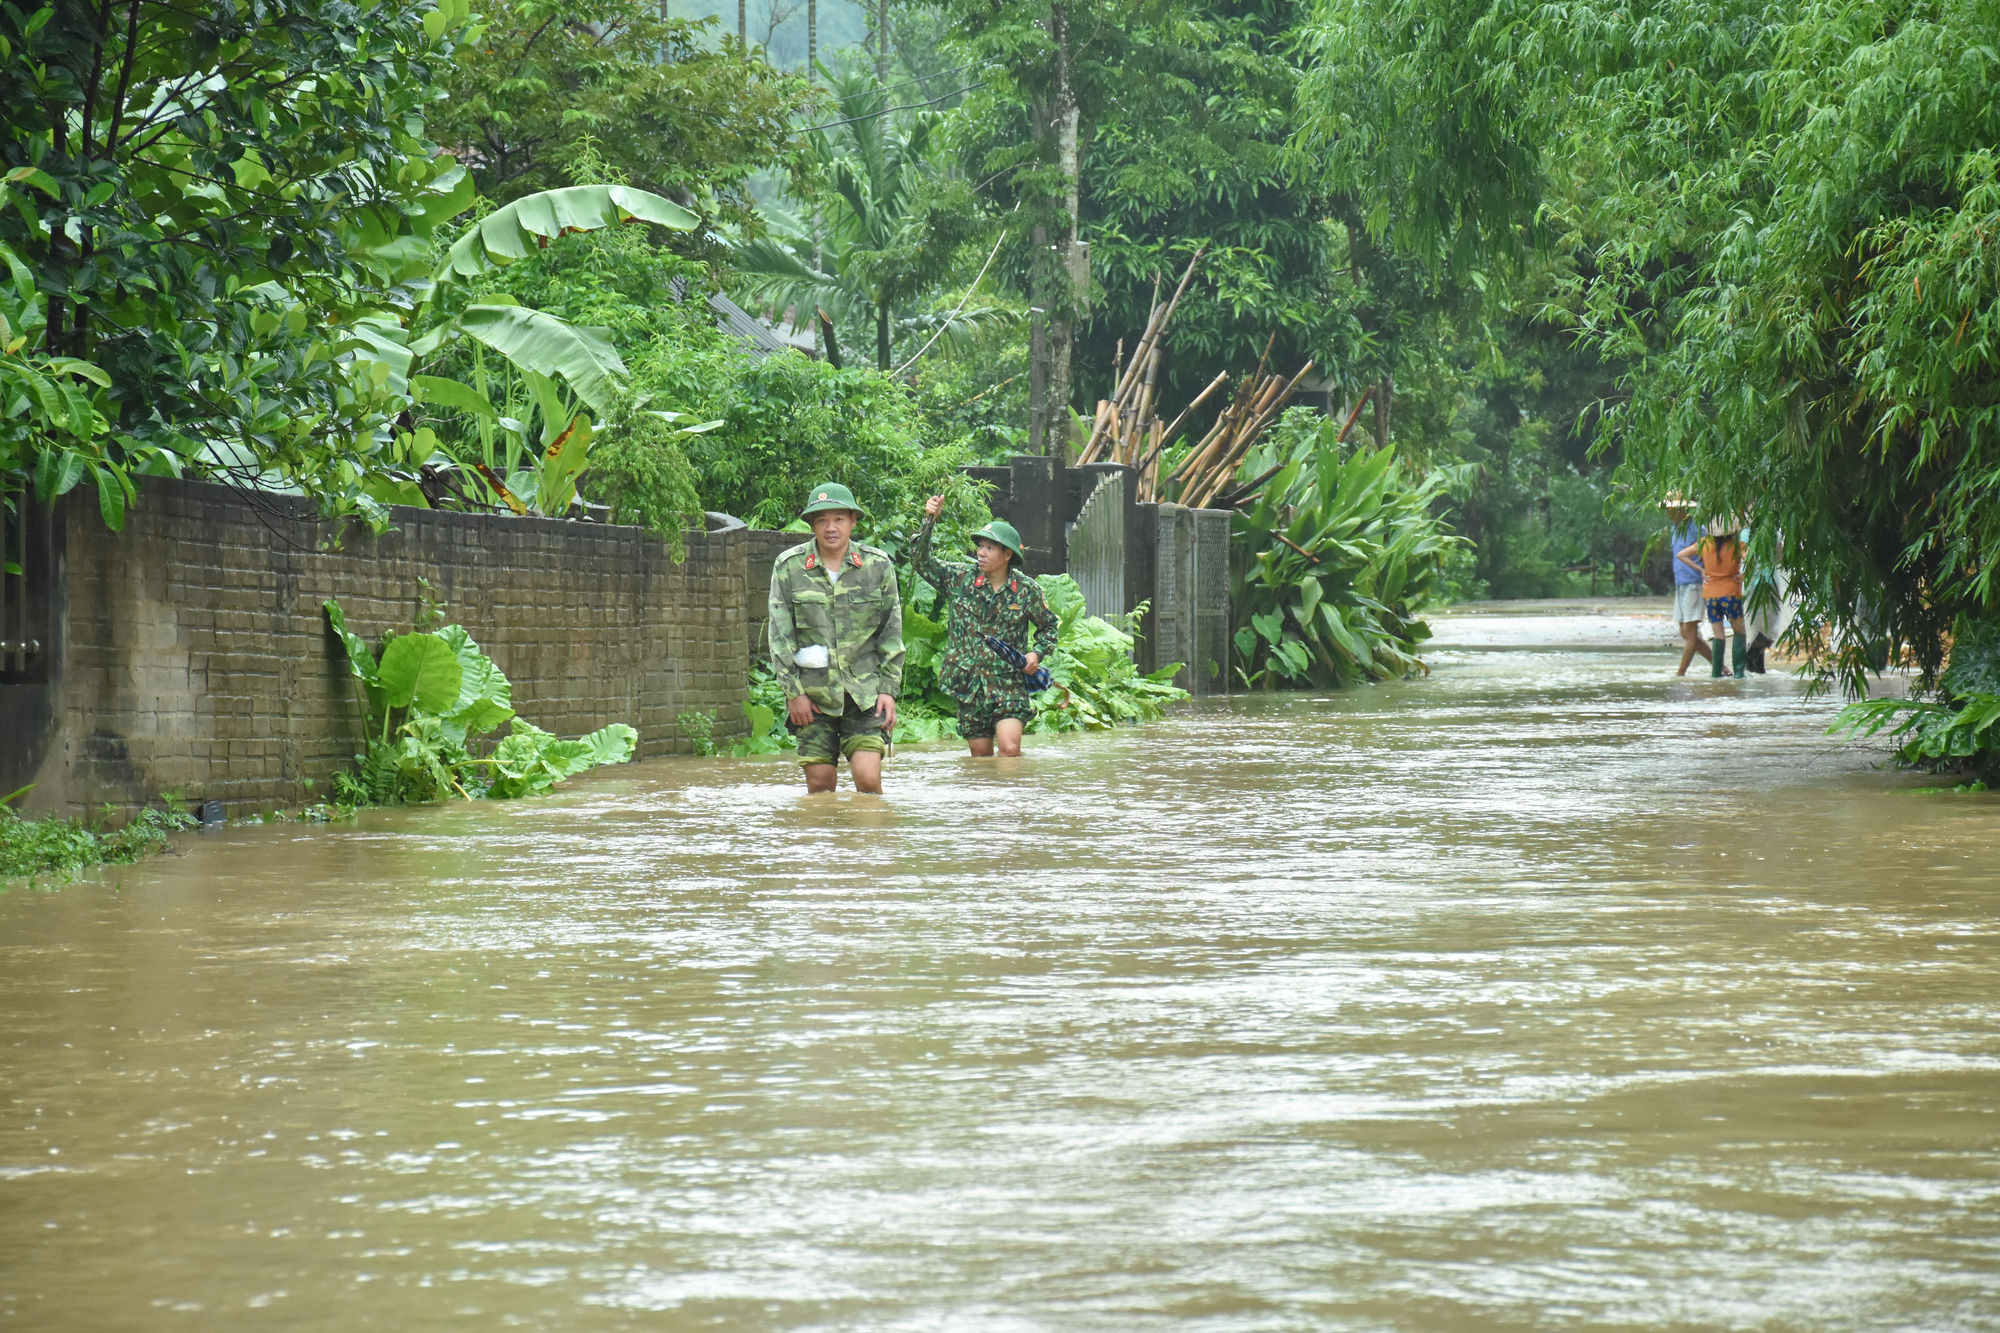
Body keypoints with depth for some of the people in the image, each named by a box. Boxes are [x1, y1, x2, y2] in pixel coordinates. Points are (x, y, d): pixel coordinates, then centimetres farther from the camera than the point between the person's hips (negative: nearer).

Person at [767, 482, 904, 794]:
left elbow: (892, 633, 8)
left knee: (867, 777, -12)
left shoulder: (878, 565, 3)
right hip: (813, 692, 0)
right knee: (819, 784, 1)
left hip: (865, 690, 0)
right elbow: (780, 635, 3)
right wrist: (793, 691, -3)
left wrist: (889, 689, 2)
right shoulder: (789, 567, 1)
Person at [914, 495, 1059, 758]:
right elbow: (921, 559, 0)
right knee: (981, 754, 6)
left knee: (1010, 749, -17)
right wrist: (929, 521, -12)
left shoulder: (1027, 590, 0)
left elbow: (1048, 626, 14)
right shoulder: (960, 579, 2)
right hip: (968, 683, 2)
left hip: (1008, 683, -2)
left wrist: (1037, 653, -4)